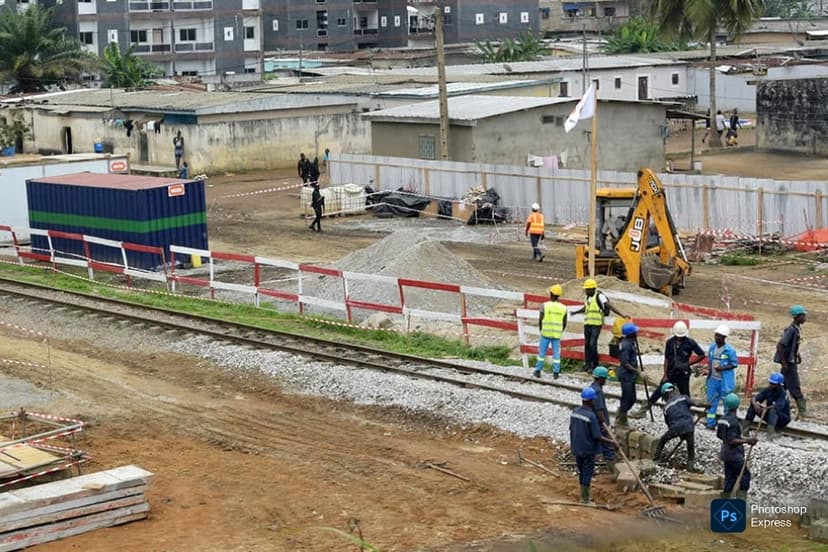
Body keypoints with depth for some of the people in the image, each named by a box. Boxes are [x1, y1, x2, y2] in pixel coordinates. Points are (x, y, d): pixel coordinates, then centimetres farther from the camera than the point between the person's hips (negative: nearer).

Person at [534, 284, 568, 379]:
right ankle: (556, 373, 5)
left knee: (542, 352, 9)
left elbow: (540, 320, -7)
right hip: (557, 334, 2)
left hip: (546, 333, -2)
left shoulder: (544, 306, -10)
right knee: (556, 353, 7)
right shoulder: (563, 308, -1)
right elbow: (564, 323, 5)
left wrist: (541, 330, 9)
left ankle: (538, 371, 14)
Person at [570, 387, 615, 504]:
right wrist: (612, 442, -12)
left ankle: (583, 496, 28)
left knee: (581, 472, 18)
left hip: (577, 449, 7)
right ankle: (585, 498, 12)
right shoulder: (591, 416, -23)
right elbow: (597, 436, -21)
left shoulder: (574, 412, -2)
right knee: (587, 473, 5)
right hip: (588, 450, -7)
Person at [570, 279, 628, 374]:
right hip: (587, 324, 8)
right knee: (587, 344, 8)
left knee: (593, 344, -11)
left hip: (596, 324, -8)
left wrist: (622, 315, -25)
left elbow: (610, 306, -18)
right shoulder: (587, 297, 13)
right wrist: (575, 312, 36)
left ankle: (594, 365, -2)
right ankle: (587, 364, 16)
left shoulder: (599, 296, -12)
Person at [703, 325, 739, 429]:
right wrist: (709, 368, -2)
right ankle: (711, 424, 20)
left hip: (725, 381, -6)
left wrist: (722, 368, -22)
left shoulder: (730, 350, -16)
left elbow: (734, 364, -12)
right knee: (711, 401, 11)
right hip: (713, 379, 6)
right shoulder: (712, 347, 2)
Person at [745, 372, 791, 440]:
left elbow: (778, 406, -37)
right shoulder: (767, 390, -5)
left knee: (773, 410, -38)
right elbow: (754, 399, -12)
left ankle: (771, 431, -56)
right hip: (770, 416, 6)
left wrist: (765, 408, -43)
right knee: (753, 404, -9)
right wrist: (755, 404, -34)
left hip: (783, 418, -6)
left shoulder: (782, 393, -21)